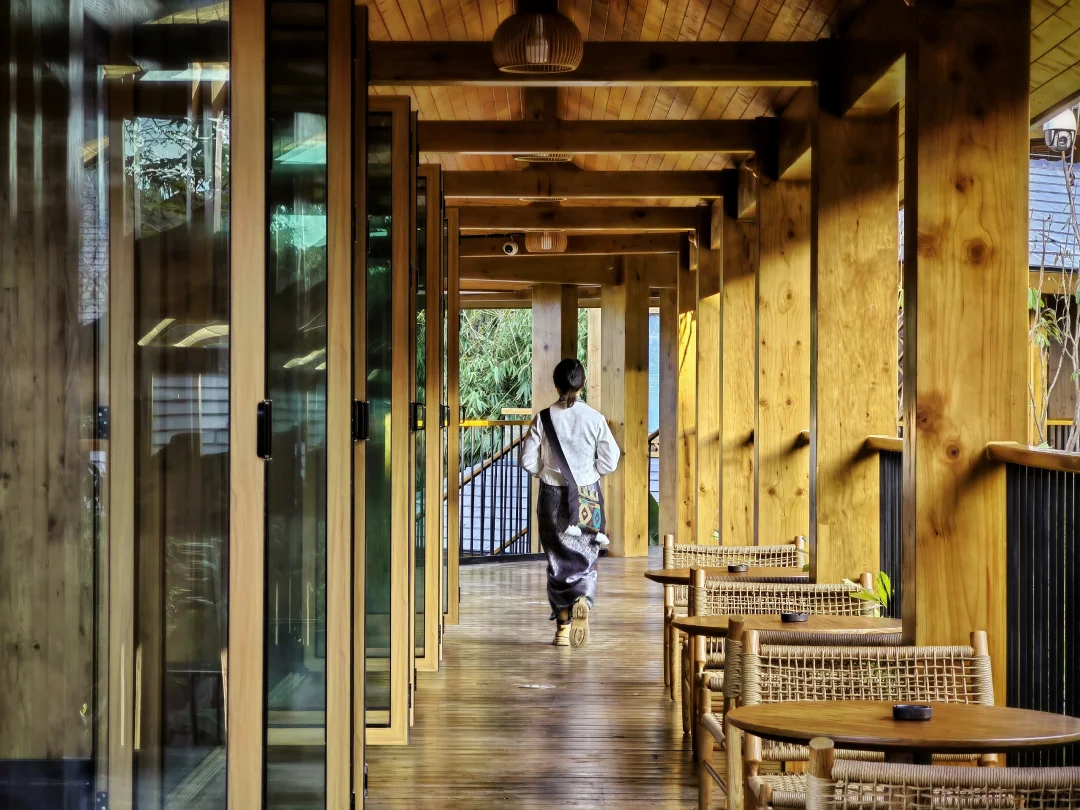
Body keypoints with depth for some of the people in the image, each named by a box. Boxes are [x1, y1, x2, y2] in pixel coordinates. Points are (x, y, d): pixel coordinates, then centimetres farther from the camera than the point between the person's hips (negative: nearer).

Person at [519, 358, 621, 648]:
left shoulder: (543, 418, -7)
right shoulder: (594, 418, -8)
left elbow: (527, 460, -5)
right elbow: (610, 460, -5)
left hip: (552, 495, 1)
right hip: (587, 494, -1)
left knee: (558, 560, 11)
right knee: (586, 558, 9)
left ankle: (563, 628, 14)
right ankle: (583, 601, -22)